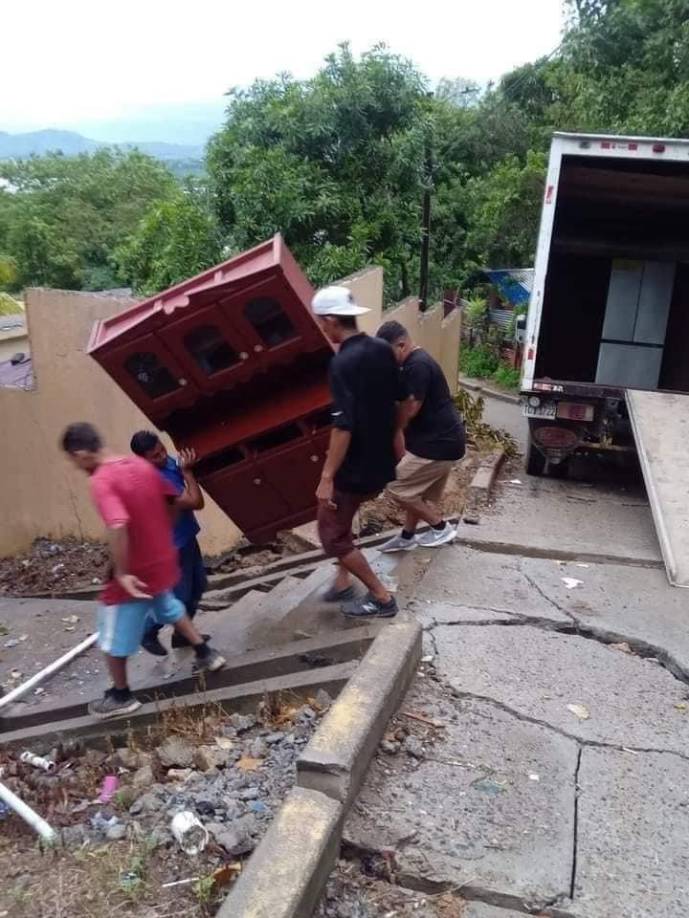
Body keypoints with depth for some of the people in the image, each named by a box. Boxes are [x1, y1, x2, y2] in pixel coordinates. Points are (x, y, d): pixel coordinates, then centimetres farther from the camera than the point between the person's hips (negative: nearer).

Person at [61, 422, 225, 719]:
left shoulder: (101, 481, -23)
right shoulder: (142, 465, 1)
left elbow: (117, 525, -38)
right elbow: (172, 500, 11)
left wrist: (121, 573, -29)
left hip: (134, 573, -7)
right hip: (161, 562, 8)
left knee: (113, 637, 14)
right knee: (170, 609, 33)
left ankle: (121, 696, 30)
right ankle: (206, 655, 42)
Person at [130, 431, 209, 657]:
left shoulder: (168, 462, -5)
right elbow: (196, 502, -29)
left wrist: (186, 467, -4)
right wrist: (187, 471, -22)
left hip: (186, 537, 9)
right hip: (172, 545, -9)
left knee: (198, 587, 19)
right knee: (178, 596, 5)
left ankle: (182, 633, 36)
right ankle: (148, 633, 27)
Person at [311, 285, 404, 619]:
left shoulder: (343, 363, -23)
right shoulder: (383, 349, 2)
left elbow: (344, 426, -27)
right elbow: (396, 401, 13)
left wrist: (327, 477, -23)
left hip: (356, 466, -9)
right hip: (381, 461, 9)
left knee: (332, 533, 7)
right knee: (339, 519, 25)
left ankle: (382, 598, 14)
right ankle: (343, 583, 32)